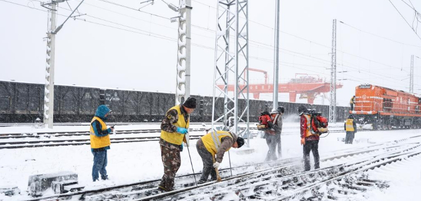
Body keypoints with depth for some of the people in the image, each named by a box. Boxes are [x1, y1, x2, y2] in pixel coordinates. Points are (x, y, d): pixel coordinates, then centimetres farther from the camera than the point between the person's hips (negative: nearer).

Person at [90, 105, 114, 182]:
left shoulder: (100, 120, 16)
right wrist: (109, 130, -19)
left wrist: (109, 130, 8)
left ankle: (104, 176, 34)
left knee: (104, 162, 21)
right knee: (98, 163, -4)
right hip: (98, 147, -11)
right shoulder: (96, 122, -18)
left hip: (102, 146, 11)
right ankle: (95, 179, 4)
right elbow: (98, 133, -25)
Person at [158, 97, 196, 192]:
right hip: (167, 143, -9)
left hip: (176, 144, 9)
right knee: (170, 166, -4)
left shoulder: (187, 114, 9)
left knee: (176, 164, 11)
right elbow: (164, 126, -22)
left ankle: (164, 185, 21)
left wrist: (182, 141, 18)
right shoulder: (173, 112, -21)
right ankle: (167, 187, 9)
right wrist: (177, 129, -28)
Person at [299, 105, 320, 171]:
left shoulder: (303, 117, -5)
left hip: (308, 138, -6)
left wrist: (302, 137, -18)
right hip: (316, 137, 6)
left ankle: (307, 168, -8)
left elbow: (303, 127, -15)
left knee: (306, 153, -2)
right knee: (315, 153, 15)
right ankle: (317, 166, 20)